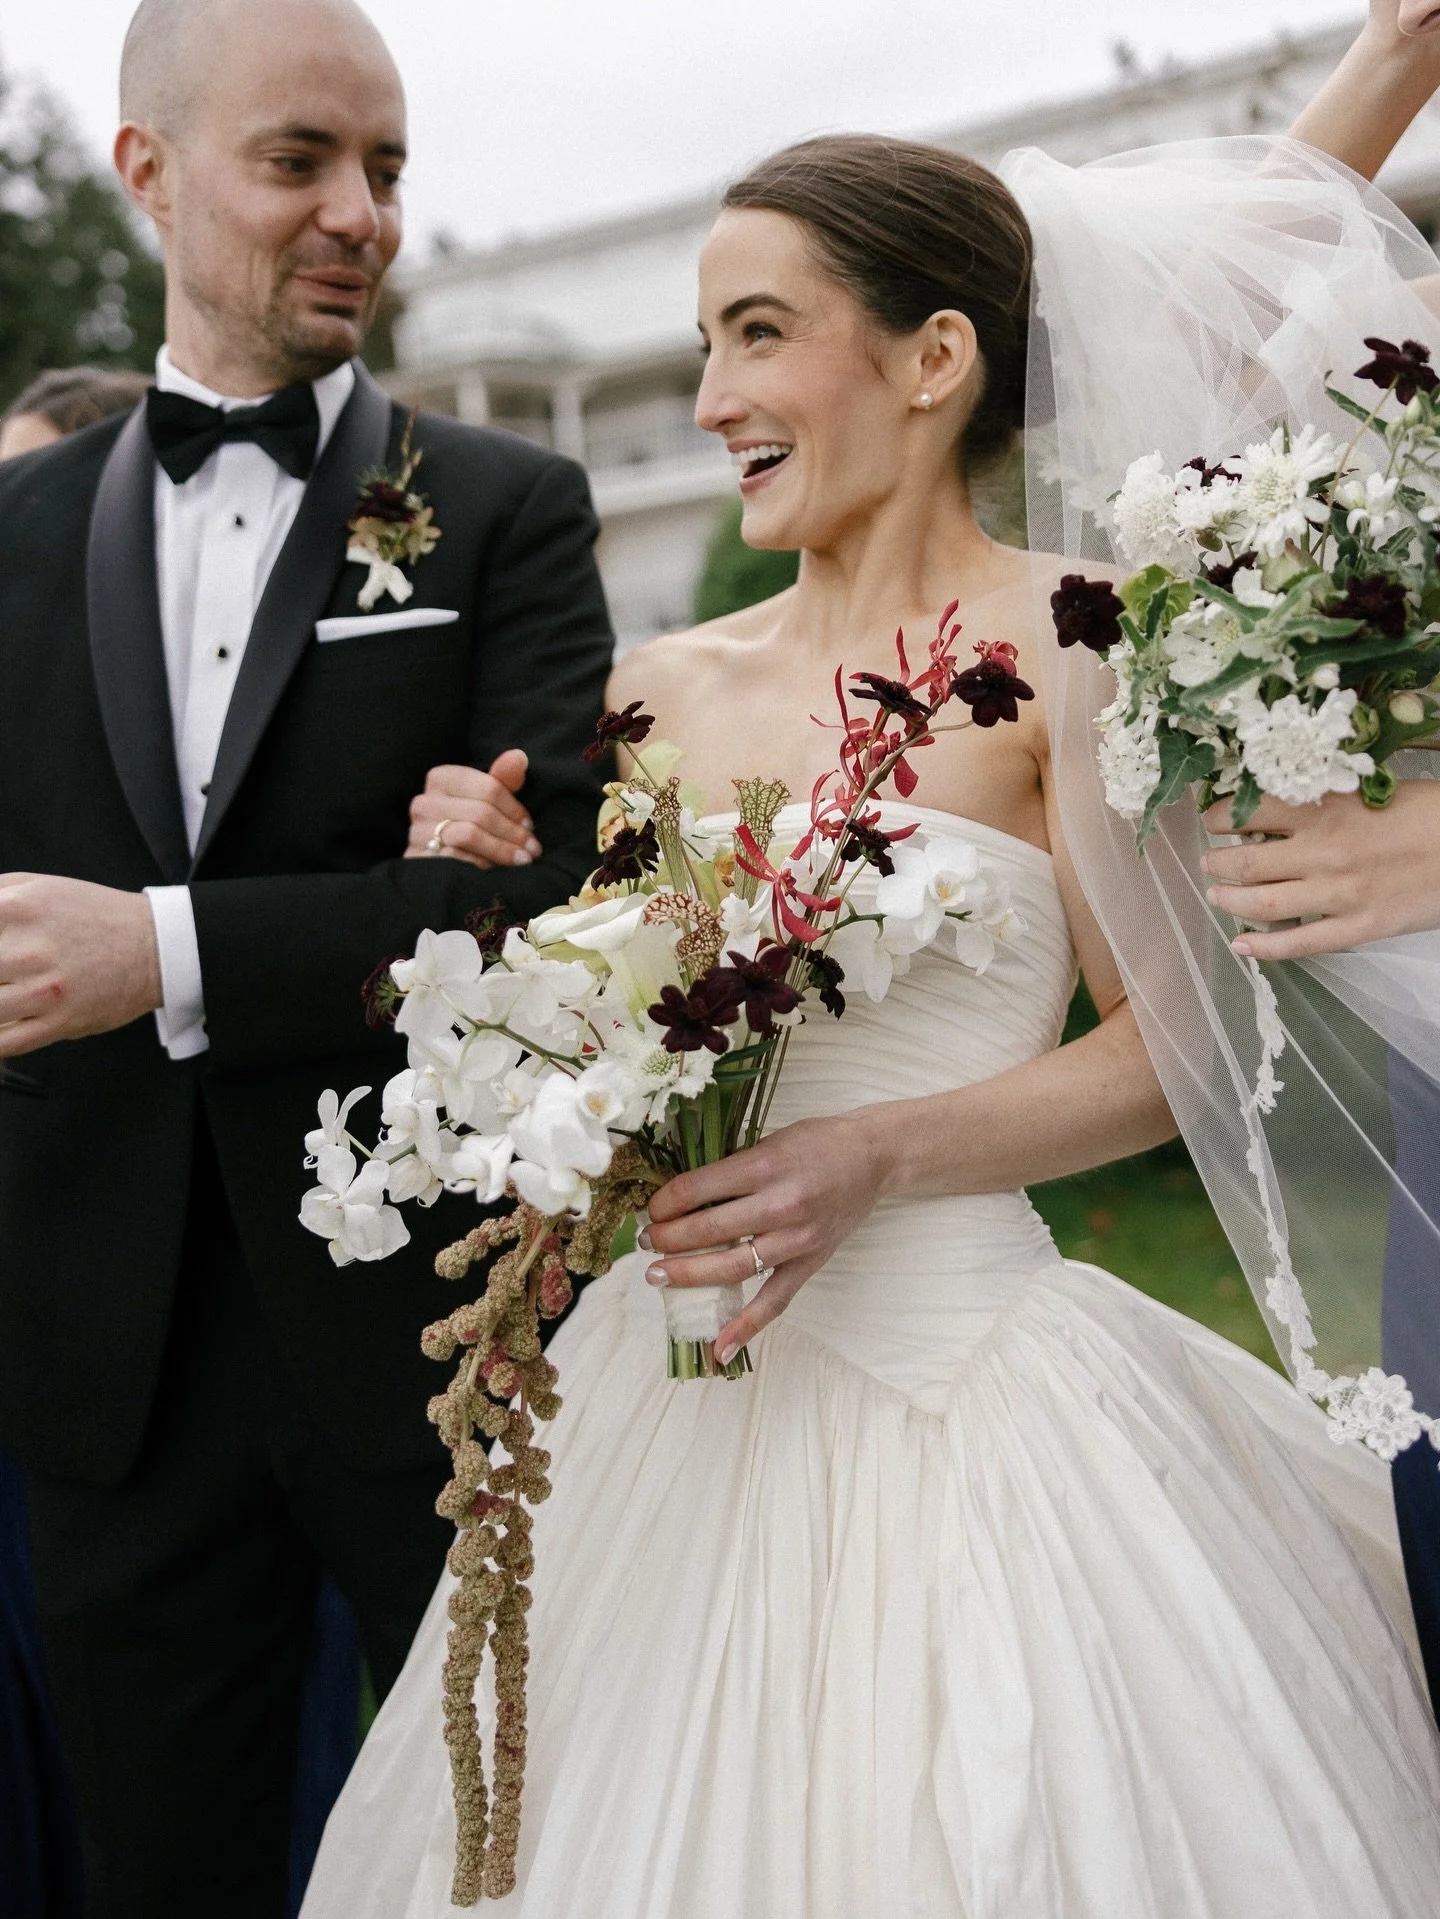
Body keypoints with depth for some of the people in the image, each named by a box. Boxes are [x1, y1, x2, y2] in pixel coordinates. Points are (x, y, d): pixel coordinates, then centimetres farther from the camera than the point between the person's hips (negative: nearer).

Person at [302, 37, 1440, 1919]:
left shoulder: (1060, 642, -7)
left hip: (957, 1386, -5)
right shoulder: (671, 687, 7)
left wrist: (876, 1161, -18)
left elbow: (1167, 1045, -8)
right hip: (686, 1388, 5)